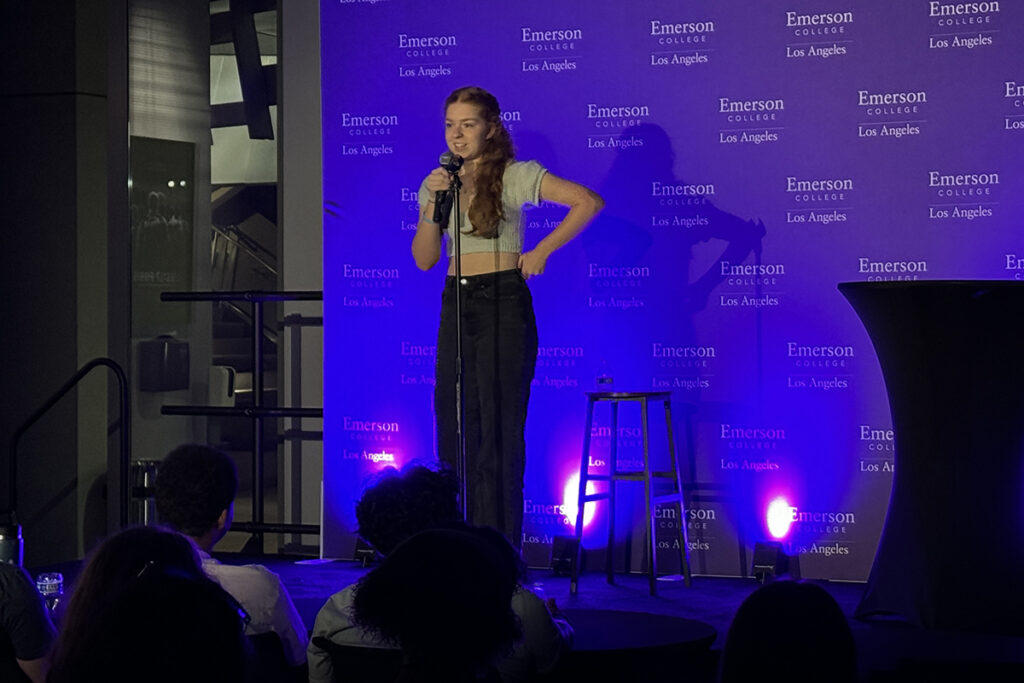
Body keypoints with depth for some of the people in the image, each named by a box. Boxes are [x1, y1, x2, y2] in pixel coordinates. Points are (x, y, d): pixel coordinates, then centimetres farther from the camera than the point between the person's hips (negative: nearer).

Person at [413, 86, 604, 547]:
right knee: (454, 427, 4)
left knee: (500, 427, -6)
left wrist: (542, 252, -10)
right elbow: (424, 258, 6)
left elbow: (589, 201, -10)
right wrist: (434, 203, -7)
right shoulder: (437, 183, 12)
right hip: (456, 305, 6)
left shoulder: (514, 177, -3)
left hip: (503, 304, -5)